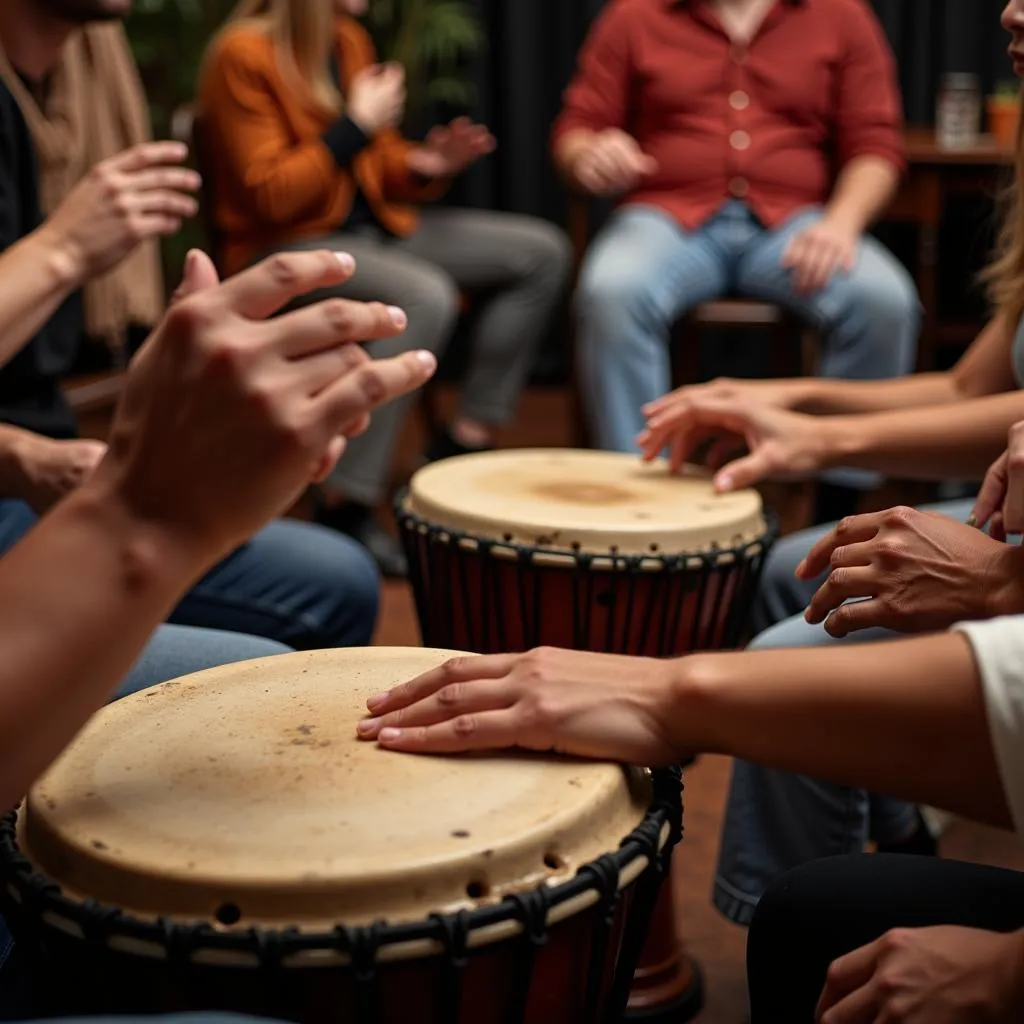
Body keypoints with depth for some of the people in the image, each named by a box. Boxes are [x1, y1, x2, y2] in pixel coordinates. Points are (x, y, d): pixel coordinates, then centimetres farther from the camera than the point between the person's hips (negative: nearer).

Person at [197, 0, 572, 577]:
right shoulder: (242, 56, -14)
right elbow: (269, 195, -20)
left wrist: (425, 166, -4)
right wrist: (356, 124, -17)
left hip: (372, 224, 8)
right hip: (285, 246, -8)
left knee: (542, 252, 0)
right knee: (427, 295, -36)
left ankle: (466, 440, 2)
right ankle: (347, 506, -29)